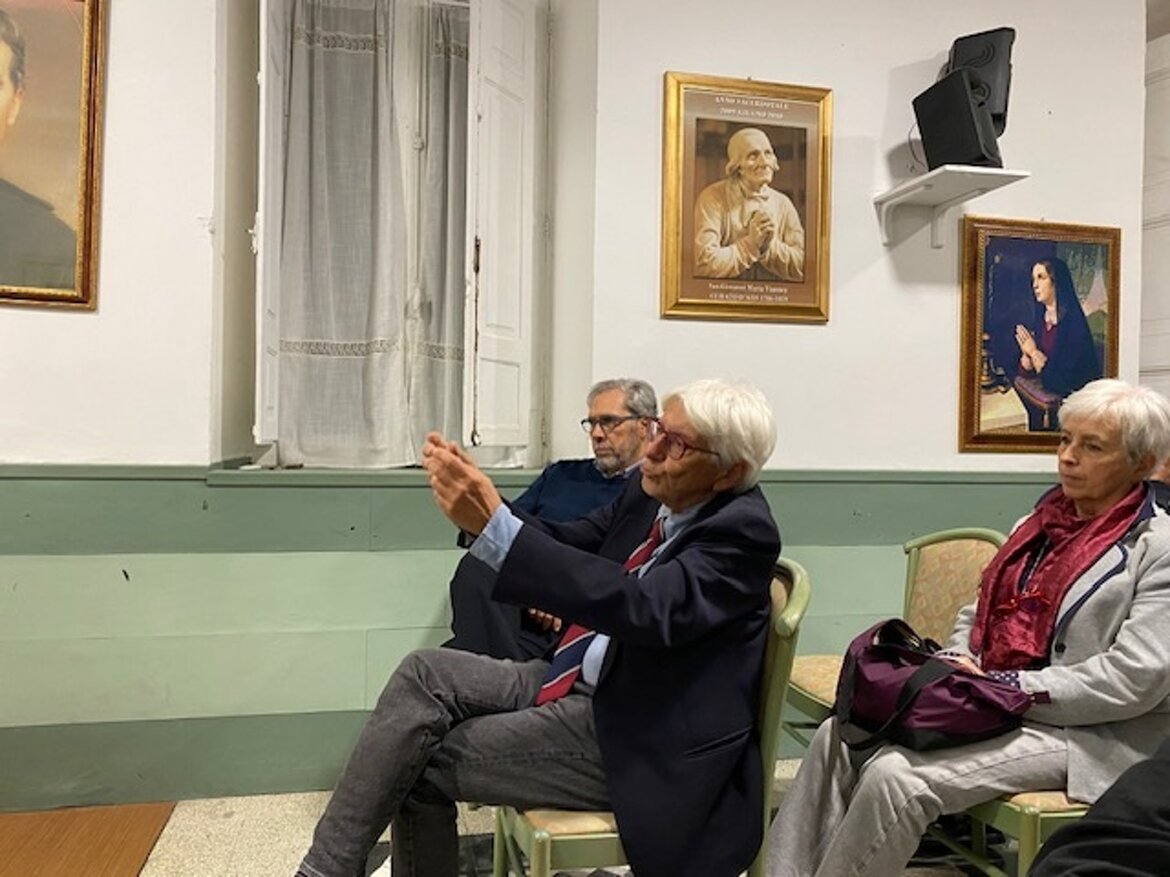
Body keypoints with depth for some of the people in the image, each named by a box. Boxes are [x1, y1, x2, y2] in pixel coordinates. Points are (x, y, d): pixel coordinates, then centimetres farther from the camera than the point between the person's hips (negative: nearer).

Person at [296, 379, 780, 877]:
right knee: (425, 673, -9)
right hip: (578, 681, 8)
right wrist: (478, 499, -9)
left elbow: (645, 610, -35)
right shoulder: (651, 491, 3)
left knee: (424, 764, -12)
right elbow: (565, 541, 10)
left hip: (639, 734, -7)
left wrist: (493, 524, -39)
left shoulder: (743, 531, -20)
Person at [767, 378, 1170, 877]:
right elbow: (978, 614, 20)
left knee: (895, 775, -28)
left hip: (1082, 733, -7)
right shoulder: (1043, 523, 16)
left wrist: (1006, 686, -18)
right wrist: (953, 666, -1)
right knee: (838, 736, -11)